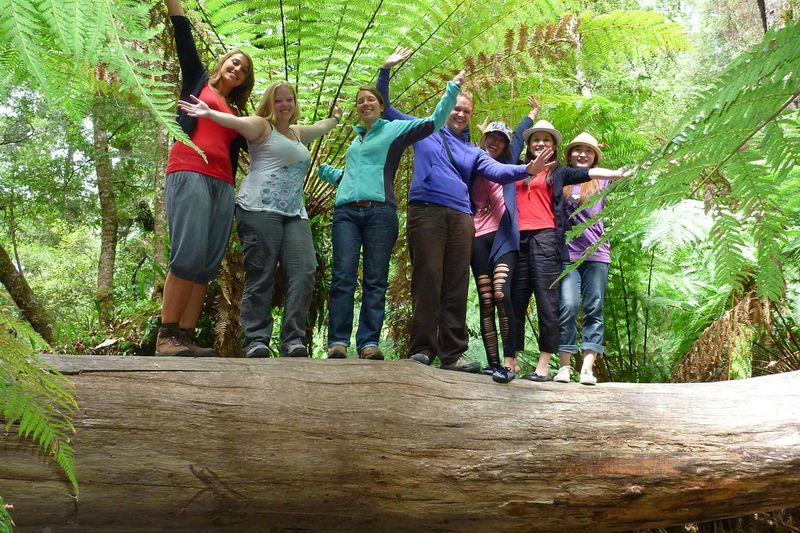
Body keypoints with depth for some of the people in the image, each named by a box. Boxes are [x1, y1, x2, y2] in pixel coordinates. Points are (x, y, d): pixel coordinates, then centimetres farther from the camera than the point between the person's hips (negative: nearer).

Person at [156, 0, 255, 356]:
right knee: (188, 256, -20)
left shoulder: (236, 113, 29)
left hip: (222, 185, 6)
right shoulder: (197, 81, 20)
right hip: (189, 174, -6)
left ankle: (185, 337, -8)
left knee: (208, 265, -6)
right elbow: (183, 34, 12)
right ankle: (166, 337, -19)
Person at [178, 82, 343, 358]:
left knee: (303, 273, -11)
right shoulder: (262, 126, 9)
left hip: (294, 214, 7)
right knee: (261, 276, -11)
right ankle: (256, 341, -8)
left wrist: (336, 118, 66)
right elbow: (236, 121, -10)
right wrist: (209, 113, -28)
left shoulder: (297, 132, 31)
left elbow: (319, 127, 52)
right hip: (260, 209, -7)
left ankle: (293, 340, -11)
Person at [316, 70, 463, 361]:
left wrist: (452, 89, 3)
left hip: (379, 212, -4)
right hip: (346, 212, 4)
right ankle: (337, 342, -11)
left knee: (375, 281, -6)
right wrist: (323, 169, 35)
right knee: (343, 277, -9)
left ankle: (369, 343, -8)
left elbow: (434, 121, 7)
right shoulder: (356, 140, 29)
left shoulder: (396, 129, 14)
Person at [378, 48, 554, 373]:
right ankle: (421, 349, -7)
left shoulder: (474, 152, 25)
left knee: (456, 286, -1)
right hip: (426, 210, -3)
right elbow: (384, 108, 24)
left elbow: (498, 171, 7)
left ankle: (453, 353, 2)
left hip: (461, 217, 3)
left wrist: (526, 170, -12)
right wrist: (386, 70, 15)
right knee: (427, 281, -10)